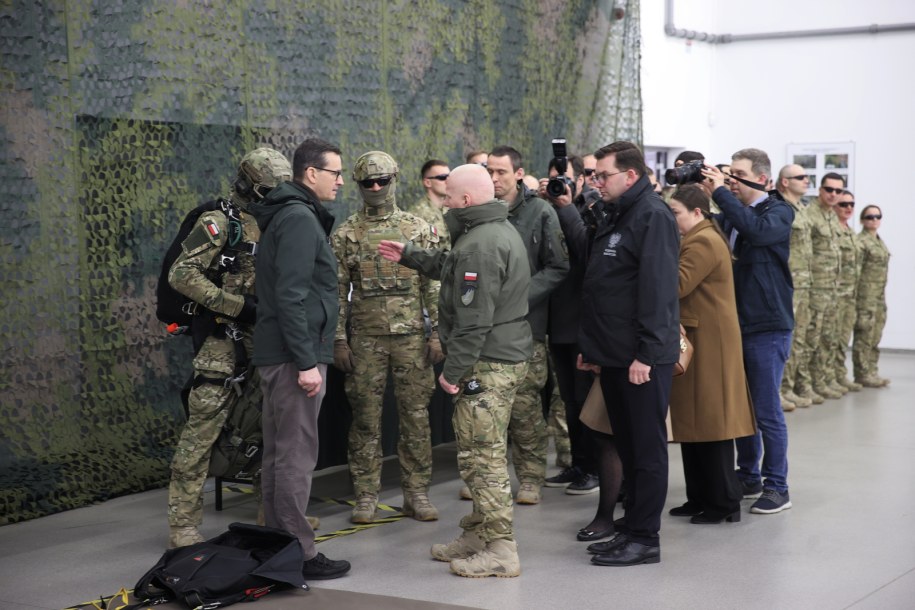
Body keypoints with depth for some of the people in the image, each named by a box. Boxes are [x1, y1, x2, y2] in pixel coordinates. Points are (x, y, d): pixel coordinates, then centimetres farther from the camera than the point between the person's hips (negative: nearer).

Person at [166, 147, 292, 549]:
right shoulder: (219, 224, -8)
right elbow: (182, 275, -17)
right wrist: (238, 305, -20)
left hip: (265, 343, 7)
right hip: (222, 343, -7)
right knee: (201, 432, -7)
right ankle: (183, 528, -3)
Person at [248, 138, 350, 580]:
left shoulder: (286, 215, 17)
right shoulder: (300, 218, -15)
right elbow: (291, 296, -22)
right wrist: (306, 361, -23)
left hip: (275, 355, 10)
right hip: (293, 355, -10)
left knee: (277, 454, 14)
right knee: (297, 456, -5)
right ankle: (299, 553, 0)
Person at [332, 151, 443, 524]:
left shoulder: (419, 229, 5)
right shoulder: (345, 235, 3)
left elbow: (433, 285, 4)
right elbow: (337, 291, 3)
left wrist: (436, 333, -2)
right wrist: (339, 340, -3)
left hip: (412, 336, 1)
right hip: (365, 339, 0)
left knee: (416, 415, 4)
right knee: (366, 418, 3)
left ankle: (417, 493, 13)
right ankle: (366, 496, 12)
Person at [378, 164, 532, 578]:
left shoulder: (480, 245, -20)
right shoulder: (501, 230, 14)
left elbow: (474, 319, -24)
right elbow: (453, 268, 28)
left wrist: (454, 370, -20)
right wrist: (410, 257, 33)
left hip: (487, 364, -11)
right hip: (508, 357, 11)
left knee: (481, 455, -6)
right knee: (482, 453, 18)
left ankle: (500, 550, -1)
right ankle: (479, 534, 28)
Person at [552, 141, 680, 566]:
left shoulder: (652, 216, -14)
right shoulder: (615, 216, 16)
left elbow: (658, 288, -20)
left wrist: (647, 353, -23)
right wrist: (567, 209, 19)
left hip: (643, 358, -10)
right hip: (613, 356, 10)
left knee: (647, 448, -1)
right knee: (627, 447, 15)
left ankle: (645, 538, 5)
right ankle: (630, 529, 24)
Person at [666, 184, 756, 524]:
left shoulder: (704, 242, -14)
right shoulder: (700, 239, 19)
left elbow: (677, 285, -23)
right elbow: (686, 285, 15)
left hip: (708, 341, -11)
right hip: (698, 338, 11)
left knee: (709, 420, -5)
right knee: (695, 419, 12)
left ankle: (724, 502, 2)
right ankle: (701, 498, 18)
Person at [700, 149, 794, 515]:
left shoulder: (779, 212, -7)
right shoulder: (728, 213, 11)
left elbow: (757, 230, -28)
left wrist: (719, 192, -26)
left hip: (768, 327, -6)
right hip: (734, 323, 6)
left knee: (767, 410, -1)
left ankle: (777, 487, 9)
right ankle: (748, 476, 27)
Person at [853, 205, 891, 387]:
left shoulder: (880, 241, 17)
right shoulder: (860, 241, -10)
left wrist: (883, 294, 20)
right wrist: (856, 295, -19)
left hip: (879, 295, 9)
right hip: (866, 295, -9)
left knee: (875, 337, 11)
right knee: (864, 336, -5)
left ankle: (871, 372, 17)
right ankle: (862, 375, -1)